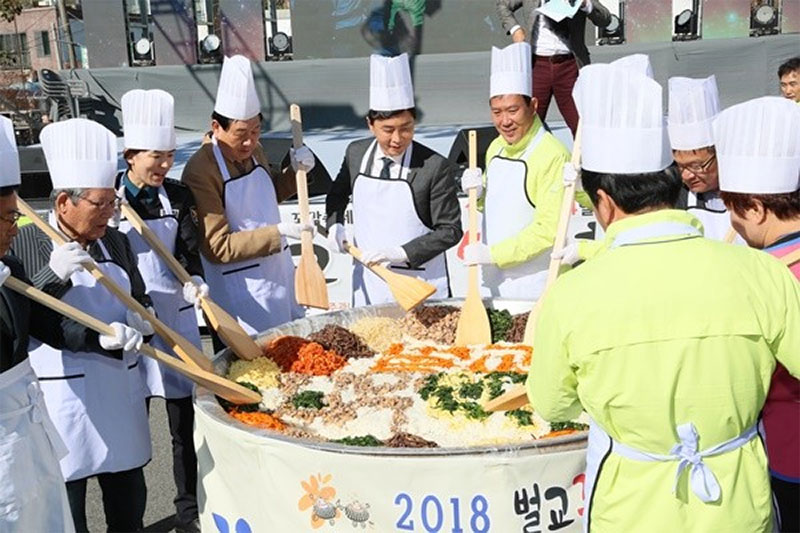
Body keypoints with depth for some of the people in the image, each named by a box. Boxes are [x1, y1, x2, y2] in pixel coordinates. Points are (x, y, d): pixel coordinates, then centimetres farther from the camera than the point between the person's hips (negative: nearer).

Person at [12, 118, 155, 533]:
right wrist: (53, 275, -27)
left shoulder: (115, 241, 6)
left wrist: (142, 319, -5)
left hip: (120, 386, 5)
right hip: (63, 395, -5)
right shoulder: (24, 243, -9)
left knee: (128, 497, 16)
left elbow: (139, 299, 17)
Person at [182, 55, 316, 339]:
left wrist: (295, 172, 2)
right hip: (240, 291, -7)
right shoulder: (199, 172, -21)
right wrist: (279, 231, -27)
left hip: (280, 273, 8)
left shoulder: (253, 152, 1)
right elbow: (218, 248, -22)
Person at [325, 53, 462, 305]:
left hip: (420, 283, -4)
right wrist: (335, 224, 1)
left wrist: (401, 253, -21)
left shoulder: (435, 167, -15)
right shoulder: (356, 154, -1)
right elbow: (338, 193, 19)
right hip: (368, 281, 4)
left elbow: (450, 230, -11)